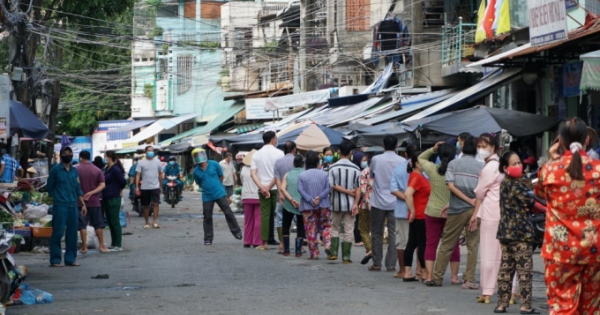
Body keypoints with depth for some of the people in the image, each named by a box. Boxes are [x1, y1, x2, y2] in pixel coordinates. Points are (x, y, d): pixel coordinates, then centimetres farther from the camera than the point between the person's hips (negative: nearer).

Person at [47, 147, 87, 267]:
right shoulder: (55, 170, -2)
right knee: (58, 233, -6)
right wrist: (57, 198, 0)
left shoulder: (74, 171, 13)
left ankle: (70, 258, 14)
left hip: (73, 206, 5)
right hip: (60, 206, -5)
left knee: (72, 233, 6)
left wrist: (83, 204, 13)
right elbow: (49, 187, 3)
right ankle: (55, 260, -2)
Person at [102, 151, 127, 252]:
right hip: (106, 198, 9)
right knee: (110, 222, 13)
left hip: (113, 199, -9)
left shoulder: (115, 169, -15)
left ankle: (118, 245, -1)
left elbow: (123, 182, -15)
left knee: (115, 222, -5)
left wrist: (119, 190, 1)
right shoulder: (107, 169, 11)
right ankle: (113, 244, 20)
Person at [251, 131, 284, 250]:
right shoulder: (279, 153, -4)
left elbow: (253, 174, -3)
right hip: (276, 188, -3)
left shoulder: (256, 155, 7)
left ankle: (264, 243, 4)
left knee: (265, 215, 5)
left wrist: (262, 187, -11)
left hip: (262, 189, 3)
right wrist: (269, 186, -10)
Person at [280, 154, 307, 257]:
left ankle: (286, 250, 13)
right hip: (302, 205, -1)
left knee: (286, 227, 17)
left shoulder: (287, 175, 3)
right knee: (301, 228, 9)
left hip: (288, 205, 1)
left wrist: (292, 200, -14)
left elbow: (282, 188, -10)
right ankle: (298, 250, -1)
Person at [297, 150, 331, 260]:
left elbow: (300, 190, -11)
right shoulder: (324, 174, 1)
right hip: (323, 205, 1)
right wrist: (320, 197, -13)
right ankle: (327, 244, -10)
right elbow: (328, 188, -6)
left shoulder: (302, 176, -2)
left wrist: (310, 200, -15)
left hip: (307, 206, -1)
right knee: (325, 226, 13)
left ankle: (314, 253, 3)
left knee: (310, 230, 3)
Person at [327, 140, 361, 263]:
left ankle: (333, 253, 7)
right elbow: (358, 188, -8)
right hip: (350, 203, 0)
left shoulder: (333, 168, -5)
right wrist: (356, 204, -8)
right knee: (349, 230, 4)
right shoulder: (355, 169, -4)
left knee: (335, 228, 15)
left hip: (336, 203, 0)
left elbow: (333, 186, -12)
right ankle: (346, 257, 2)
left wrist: (348, 192, -7)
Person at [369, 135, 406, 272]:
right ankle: (391, 264, 2)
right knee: (393, 234, 4)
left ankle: (376, 263, 10)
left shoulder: (376, 159, -7)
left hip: (378, 202, 0)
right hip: (395, 202, 0)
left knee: (376, 233, 10)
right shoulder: (402, 161, -7)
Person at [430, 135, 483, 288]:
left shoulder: (453, 164, 1)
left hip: (457, 210, 0)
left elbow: (451, 185, -10)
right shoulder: (481, 166, 0)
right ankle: (469, 280, 4)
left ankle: (437, 277, 9)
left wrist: (468, 200, -9)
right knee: (473, 245, 7)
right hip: (475, 211, 0)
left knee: (447, 244, 8)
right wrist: (473, 201, 7)